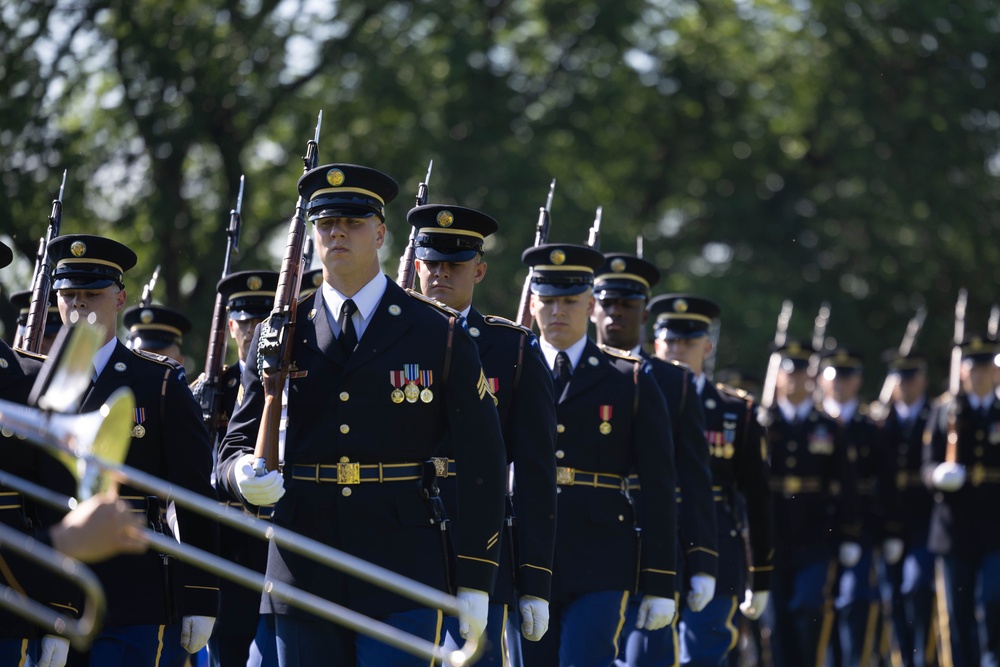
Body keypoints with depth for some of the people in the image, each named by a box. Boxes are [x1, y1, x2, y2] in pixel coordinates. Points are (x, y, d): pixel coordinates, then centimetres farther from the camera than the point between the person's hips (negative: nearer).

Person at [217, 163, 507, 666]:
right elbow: (237, 445, 10)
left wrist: (474, 584, -2)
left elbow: (479, 464, 2)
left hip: (402, 578, -3)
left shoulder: (440, 335, 4)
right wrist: (245, 477, -16)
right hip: (303, 577, 3)